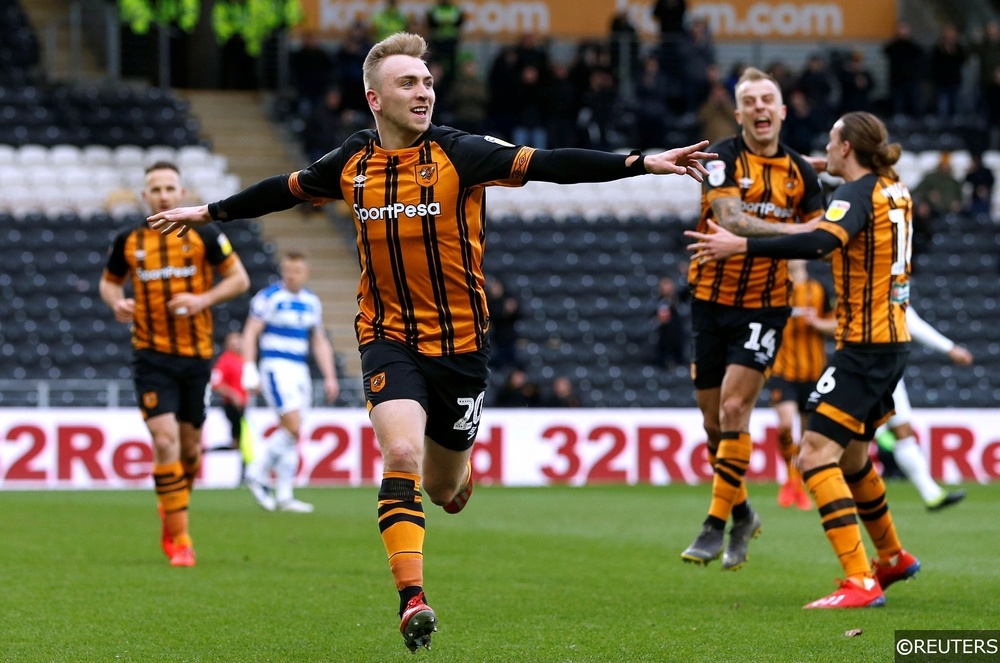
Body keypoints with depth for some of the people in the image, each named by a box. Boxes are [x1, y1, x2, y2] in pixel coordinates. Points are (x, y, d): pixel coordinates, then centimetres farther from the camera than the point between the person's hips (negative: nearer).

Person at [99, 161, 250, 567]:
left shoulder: (203, 236, -1)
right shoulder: (128, 241, 3)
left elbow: (239, 279, 2)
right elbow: (109, 281, 18)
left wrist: (204, 299, -15)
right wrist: (116, 302, -5)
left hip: (196, 354, 1)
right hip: (152, 355, -1)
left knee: (190, 448, 8)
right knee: (166, 441, -14)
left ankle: (170, 511, 37)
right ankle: (180, 540, -9)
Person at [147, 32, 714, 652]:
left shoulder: (460, 153, -9)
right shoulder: (351, 163, 0)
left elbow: (550, 164, -17)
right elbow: (285, 190, 18)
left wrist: (643, 161, -27)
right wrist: (208, 212, 28)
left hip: (461, 342, 0)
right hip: (390, 339, 0)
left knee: (444, 491, 9)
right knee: (402, 454, -24)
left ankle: (460, 463, 47)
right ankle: (412, 597, -24)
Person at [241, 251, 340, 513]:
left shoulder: (312, 302, 12)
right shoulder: (269, 297, -6)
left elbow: (319, 342, 18)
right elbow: (250, 334, -7)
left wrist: (329, 377, 12)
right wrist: (249, 369, -15)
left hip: (300, 371, 6)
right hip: (275, 367, -6)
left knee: (289, 433, 5)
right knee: (293, 427, -18)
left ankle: (284, 495, 8)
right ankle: (258, 473, -3)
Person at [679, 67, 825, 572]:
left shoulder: (799, 171, 3)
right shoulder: (724, 159, -8)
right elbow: (729, 218, -24)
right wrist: (792, 230, -33)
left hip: (764, 306, 0)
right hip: (712, 299, 0)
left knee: (733, 409, -13)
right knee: (713, 418, 7)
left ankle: (716, 526, -5)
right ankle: (742, 513, 28)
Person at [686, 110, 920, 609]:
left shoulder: (855, 195, -15)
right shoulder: (894, 190, 10)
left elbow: (819, 242, -34)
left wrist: (740, 245, -38)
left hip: (864, 346, -9)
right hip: (893, 339, 9)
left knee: (816, 456, -16)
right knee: (851, 458, 25)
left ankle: (861, 583, -24)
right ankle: (893, 558, 41)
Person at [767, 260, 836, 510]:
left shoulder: (818, 290, 5)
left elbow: (834, 325, 10)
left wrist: (817, 323, -10)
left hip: (813, 371, 2)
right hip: (782, 369, -2)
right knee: (785, 422, -21)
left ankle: (800, 484, 24)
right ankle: (790, 477, 0)